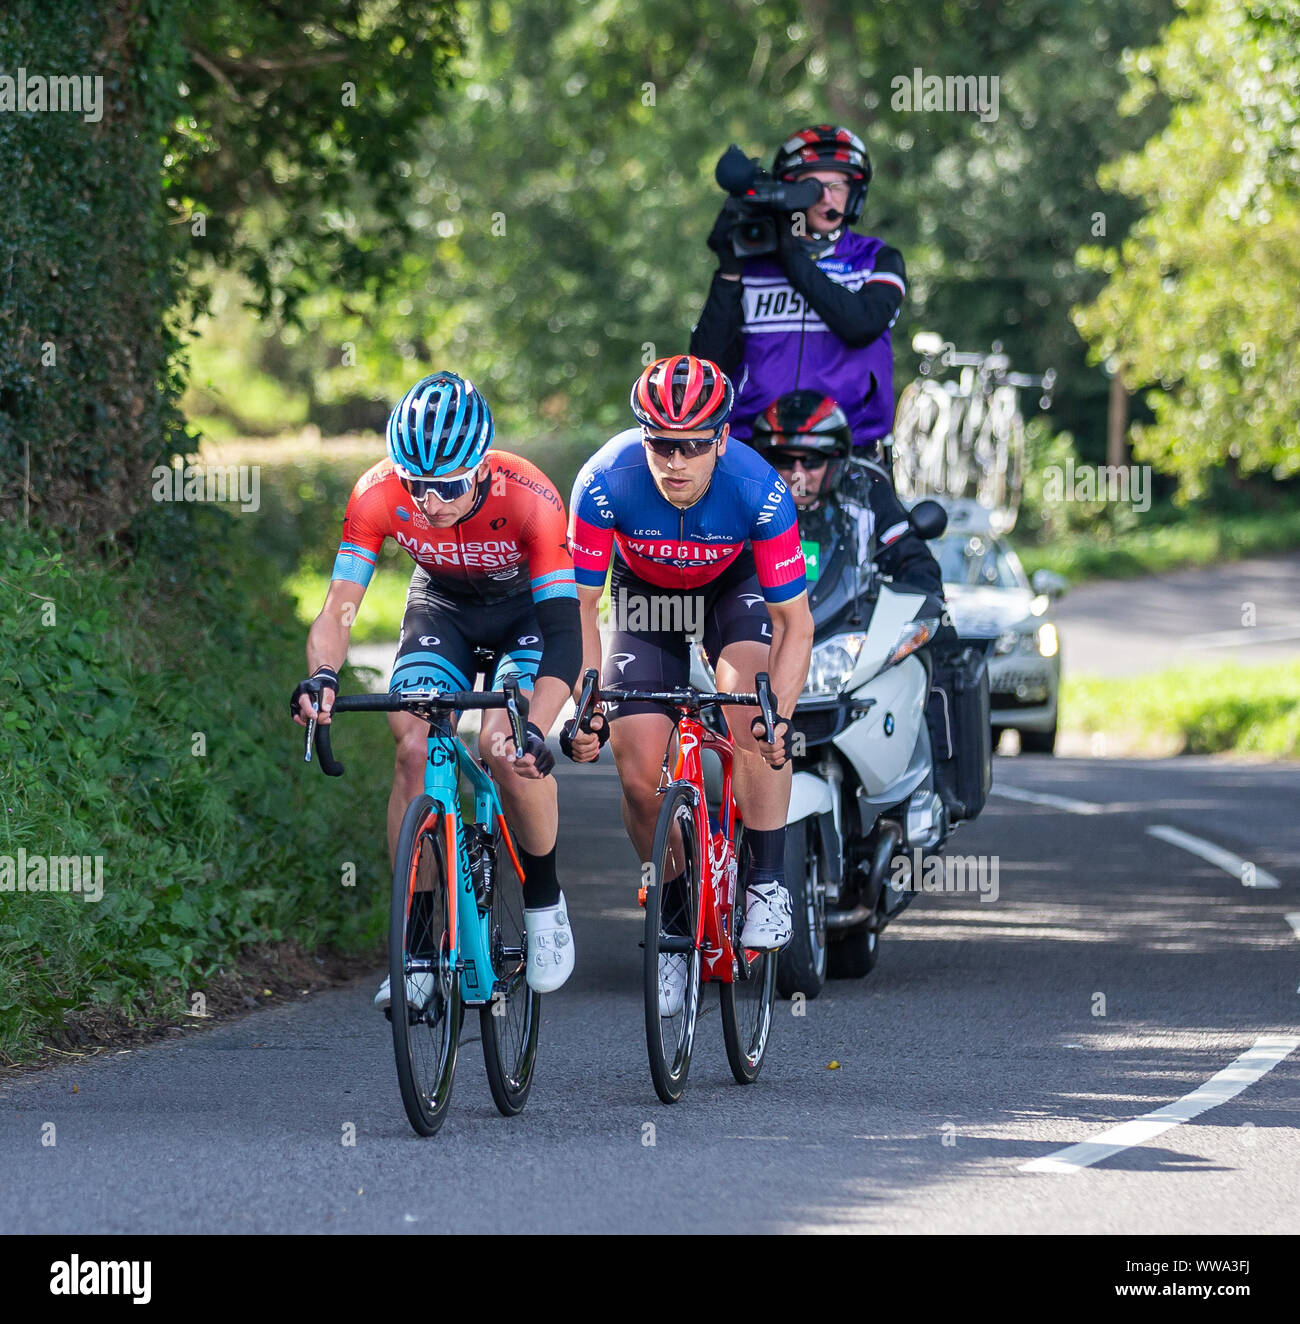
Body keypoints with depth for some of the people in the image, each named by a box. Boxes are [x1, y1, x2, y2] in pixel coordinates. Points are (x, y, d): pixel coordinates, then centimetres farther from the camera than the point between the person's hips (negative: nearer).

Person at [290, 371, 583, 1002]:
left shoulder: (528, 496, -36)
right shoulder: (378, 494, -28)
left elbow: (564, 629, -39)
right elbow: (340, 602, -29)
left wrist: (533, 730, -53)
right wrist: (322, 676, -51)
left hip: (526, 610, -3)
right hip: (441, 607, 3)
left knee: (505, 747, -26)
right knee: (414, 747, -19)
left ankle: (544, 902, -1)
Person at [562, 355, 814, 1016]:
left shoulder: (759, 490, -35)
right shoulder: (605, 483, -34)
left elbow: (795, 623, -28)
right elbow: (579, 606, -22)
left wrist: (780, 718, -41)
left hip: (734, 584, -1)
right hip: (645, 590, 1)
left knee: (751, 712, -30)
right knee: (641, 774, -11)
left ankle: (768, 882, -15)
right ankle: (673, 911, 11)